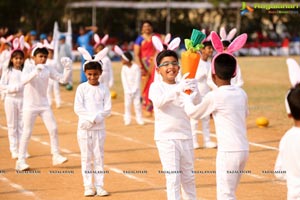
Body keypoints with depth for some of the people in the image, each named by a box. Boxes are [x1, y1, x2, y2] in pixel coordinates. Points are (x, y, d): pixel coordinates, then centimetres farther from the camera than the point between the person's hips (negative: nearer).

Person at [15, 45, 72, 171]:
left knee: (53, 129, -2)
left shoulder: (48, 70, 2)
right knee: (27, 132, -2)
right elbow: (24, 80, -31)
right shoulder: (28, 68, -10)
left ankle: (56, 156, 9)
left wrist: (67, 68, -17)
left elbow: (63, 79, -1)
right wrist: (36, 71, -46)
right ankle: (21, 160, 5)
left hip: (44, 105, 4)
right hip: (30, 106, -4)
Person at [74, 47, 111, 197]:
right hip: (84, 127, -1)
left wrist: (96, 117, -18)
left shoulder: (104, 89, 3)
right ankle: (88, 186, 7)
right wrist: (91, 117, -18)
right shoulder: (82, 88, -2)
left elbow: (107, 109, -2)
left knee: (99, 157, 4)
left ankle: (99, 186, 9)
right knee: (86, 157, 2)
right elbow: (78, 108, -9)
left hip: (99, 127, 2)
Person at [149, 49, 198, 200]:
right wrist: (178, 89, -42)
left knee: (188, 177, 15)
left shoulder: (184, 87, 7)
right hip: (166, 138, -4)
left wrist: (194, 91, -23)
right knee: (173, 178, -8)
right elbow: (159, 102, -26)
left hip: (186, 137, 5)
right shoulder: (156, 86, -4)